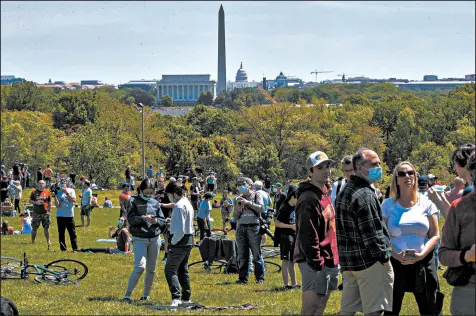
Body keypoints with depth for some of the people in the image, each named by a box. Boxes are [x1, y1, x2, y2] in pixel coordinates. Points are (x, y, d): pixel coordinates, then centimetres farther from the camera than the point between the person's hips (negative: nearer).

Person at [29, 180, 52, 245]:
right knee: (34, 228, 2)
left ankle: (48, 241, 12)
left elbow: (49, 203, 10)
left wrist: (49, 211, 4)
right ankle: (32, 241, 10)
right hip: (36, 213, 0)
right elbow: (30, 201, 7)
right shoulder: (34, 192, 4)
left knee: (46, 228, 3)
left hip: (45, 213, 0)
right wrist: (35, 202, -13)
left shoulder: (47, 192, 5)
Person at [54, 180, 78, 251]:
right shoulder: (58, 192, 2)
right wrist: (55, 196, -16)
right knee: (61, 233, 2)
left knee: (72, 233, 1)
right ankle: (63, 249, 7)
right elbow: (57, 205, -5)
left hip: (70, 215, 0)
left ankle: (75, 248, 4)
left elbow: (74, 200, -9)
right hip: (60, 216, 0)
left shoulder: (71, 191, 6)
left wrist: (66, 193, -15)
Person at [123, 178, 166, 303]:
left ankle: (146, 295, 23)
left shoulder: (155, 203, 8)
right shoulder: (134, 201, -2)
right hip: (139, 239, -4)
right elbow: (131, 219, -10)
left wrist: (156, 221, -12)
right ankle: (127, 295, -12)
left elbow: (163, 220, 10)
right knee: (140, 266, -18)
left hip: (154, 239, 4)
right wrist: (144, 218, -24)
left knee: (151, 269, 9)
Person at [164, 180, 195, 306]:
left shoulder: (179, 206, -18)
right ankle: (186, 297, 24)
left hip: (180, 242, -10)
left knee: (170, 270, -10)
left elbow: (180, 230, -22)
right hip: (189, 240, 10)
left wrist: (172, 242, -12)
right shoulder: (188, 204, 13)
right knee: (182, 270, 18)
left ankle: (176, 297, -18)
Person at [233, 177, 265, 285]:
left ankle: (260, 278, 1)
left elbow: (261, 208, -8)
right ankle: (243, 278, 6)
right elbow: (235, 216, 13)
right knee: (242, 256, 3)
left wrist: (248, 202, -13)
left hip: (253, 228, -4)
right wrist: (238, 206, -5)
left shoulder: (256, 196, 7)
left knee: (256, 255, -4)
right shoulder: (238, 199, 16)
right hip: (241, 228, 4)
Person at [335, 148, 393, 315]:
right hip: (369, 261, -10)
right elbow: (371, 234, -19)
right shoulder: (365, 195, -16)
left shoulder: (344, 192, 16)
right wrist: (383, 256, -11)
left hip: (348, 259, 10)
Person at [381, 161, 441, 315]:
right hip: (395, 263, 0)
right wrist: (396, 255, -16)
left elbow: (435, 235, 2)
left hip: (423, 263, 0)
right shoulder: (388, 204, 3)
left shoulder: (426, 203, 3)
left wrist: (422, 254, -15)